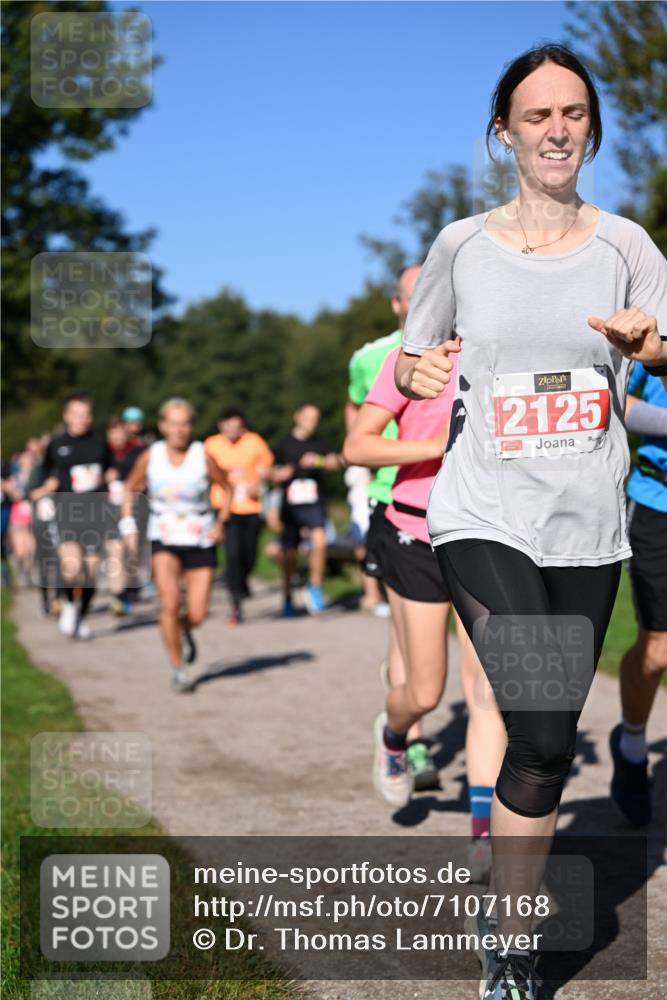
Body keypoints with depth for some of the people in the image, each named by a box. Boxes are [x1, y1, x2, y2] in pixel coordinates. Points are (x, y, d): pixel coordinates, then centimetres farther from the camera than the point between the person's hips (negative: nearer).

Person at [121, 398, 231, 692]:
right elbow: (129, 488, 11)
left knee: (197, 615, -2)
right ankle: (178, 667, -5)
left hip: (200, 541, 0)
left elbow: (226, 488, 5)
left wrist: (221, 521, -7)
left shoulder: (203, 456, -9)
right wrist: (128, 524, 1)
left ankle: (185, 631, 36)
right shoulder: (150, 457, -5)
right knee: (170, 602, -21)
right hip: (163, 540, 0)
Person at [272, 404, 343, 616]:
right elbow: (273, 475, 12)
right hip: (290, 505, 1)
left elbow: (336, 462, -7)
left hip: (314, 504, -1)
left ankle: (315, 587, -8)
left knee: (320, 541, -24)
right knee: (289, 553, 5)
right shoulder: (284, 444, 8)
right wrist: (282, 474, -10)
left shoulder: (320, 443, 8)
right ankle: (288, 598, 23)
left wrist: (319, 461, -25)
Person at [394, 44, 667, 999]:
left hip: (589, 527, 2)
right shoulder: (461, 245, 2)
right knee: (543, 736, -17)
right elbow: (412, 359, 13)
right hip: (485, 518, -2)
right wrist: (416, 371, -9)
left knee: (552, 742, 10)